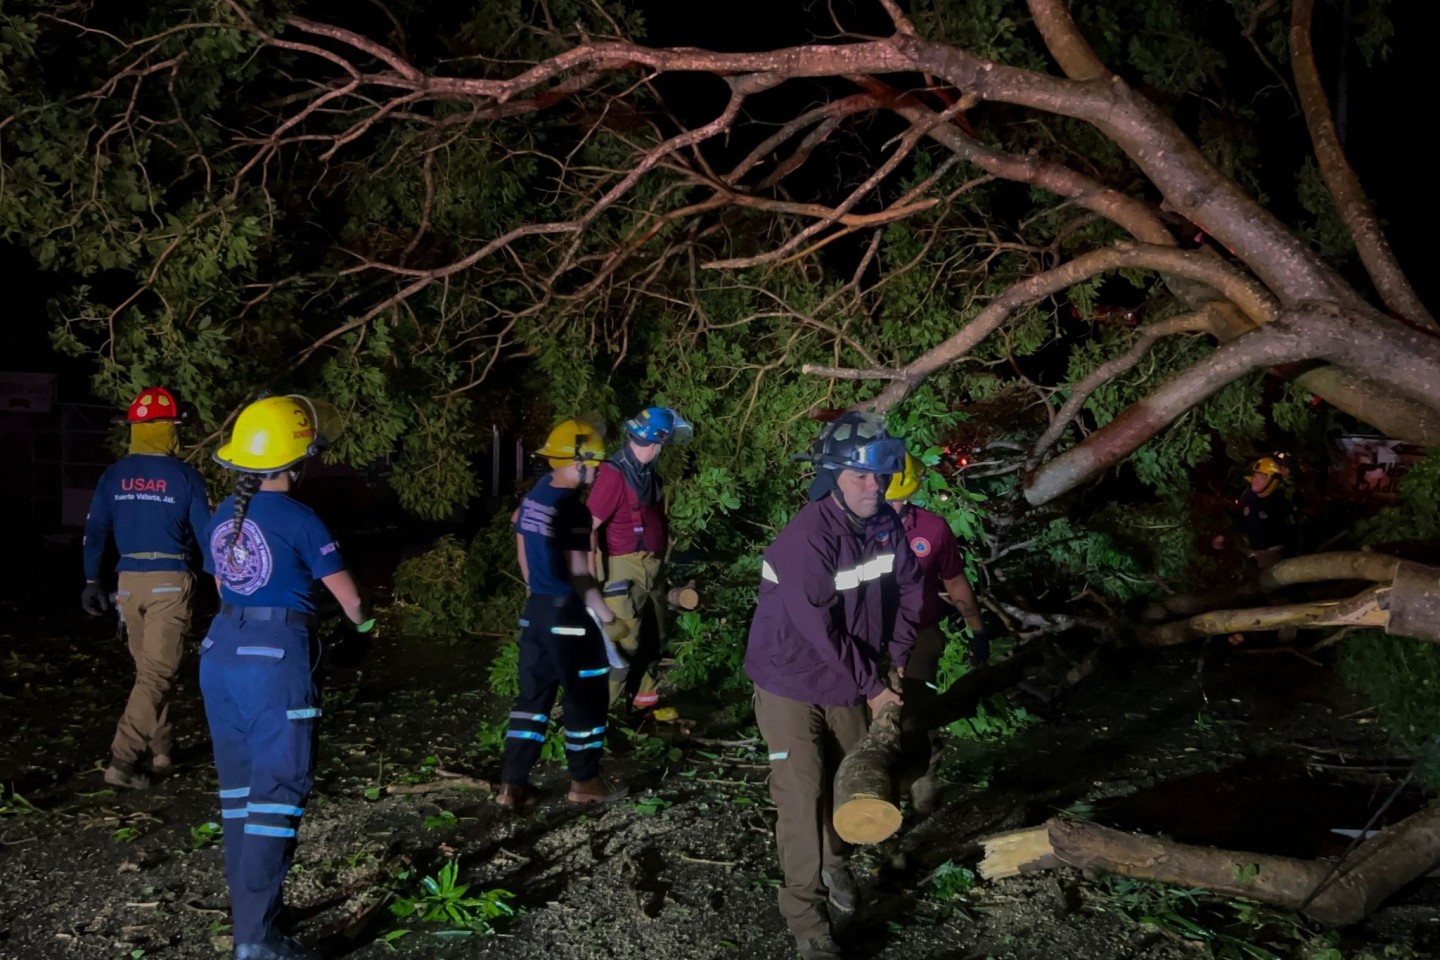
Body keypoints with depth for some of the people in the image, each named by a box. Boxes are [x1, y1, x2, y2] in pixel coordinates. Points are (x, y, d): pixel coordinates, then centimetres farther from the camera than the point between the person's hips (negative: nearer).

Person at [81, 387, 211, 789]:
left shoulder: (114, 476, 3)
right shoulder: (185, 476, -9)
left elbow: (94, 532, 5)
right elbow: (205, 533, -6)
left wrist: (92, 581, 14)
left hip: (129, 580, 5)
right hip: (170, 580, -5)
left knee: (148, 667, 19)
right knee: (158, 672, -3)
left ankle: (160, 750, 27)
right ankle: (122, 759, -12)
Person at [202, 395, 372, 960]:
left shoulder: (221, 519, 8)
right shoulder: (298, 520, -12)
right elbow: (349, 598, -5)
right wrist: (363, 620, 17)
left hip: (221, 650, 7)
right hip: (276, 659, -7)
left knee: (239, 789, 15)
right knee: (276, 793, -3)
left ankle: (247, 911, 25)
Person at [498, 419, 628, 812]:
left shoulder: (532, 499, 8)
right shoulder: (573, 510, -19)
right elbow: (579, 574, -19)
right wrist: (607, 618, -10)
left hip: (536, 609, 8)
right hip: (569, 613, -8)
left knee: (533, 694, 13)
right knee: (586, 697, 6)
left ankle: (512, 784, 12)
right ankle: (584, 782, 16)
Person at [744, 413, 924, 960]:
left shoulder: (886, 524, -7)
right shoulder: (806, 538, -30)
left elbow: (907, 586, 8)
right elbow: (819, 628, -29)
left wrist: (897, 659, 1)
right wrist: (872, 685, -21)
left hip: (848, 682, 7)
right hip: (790, 682, -7)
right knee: (802, 797, -7)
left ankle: (833, 864, 44)